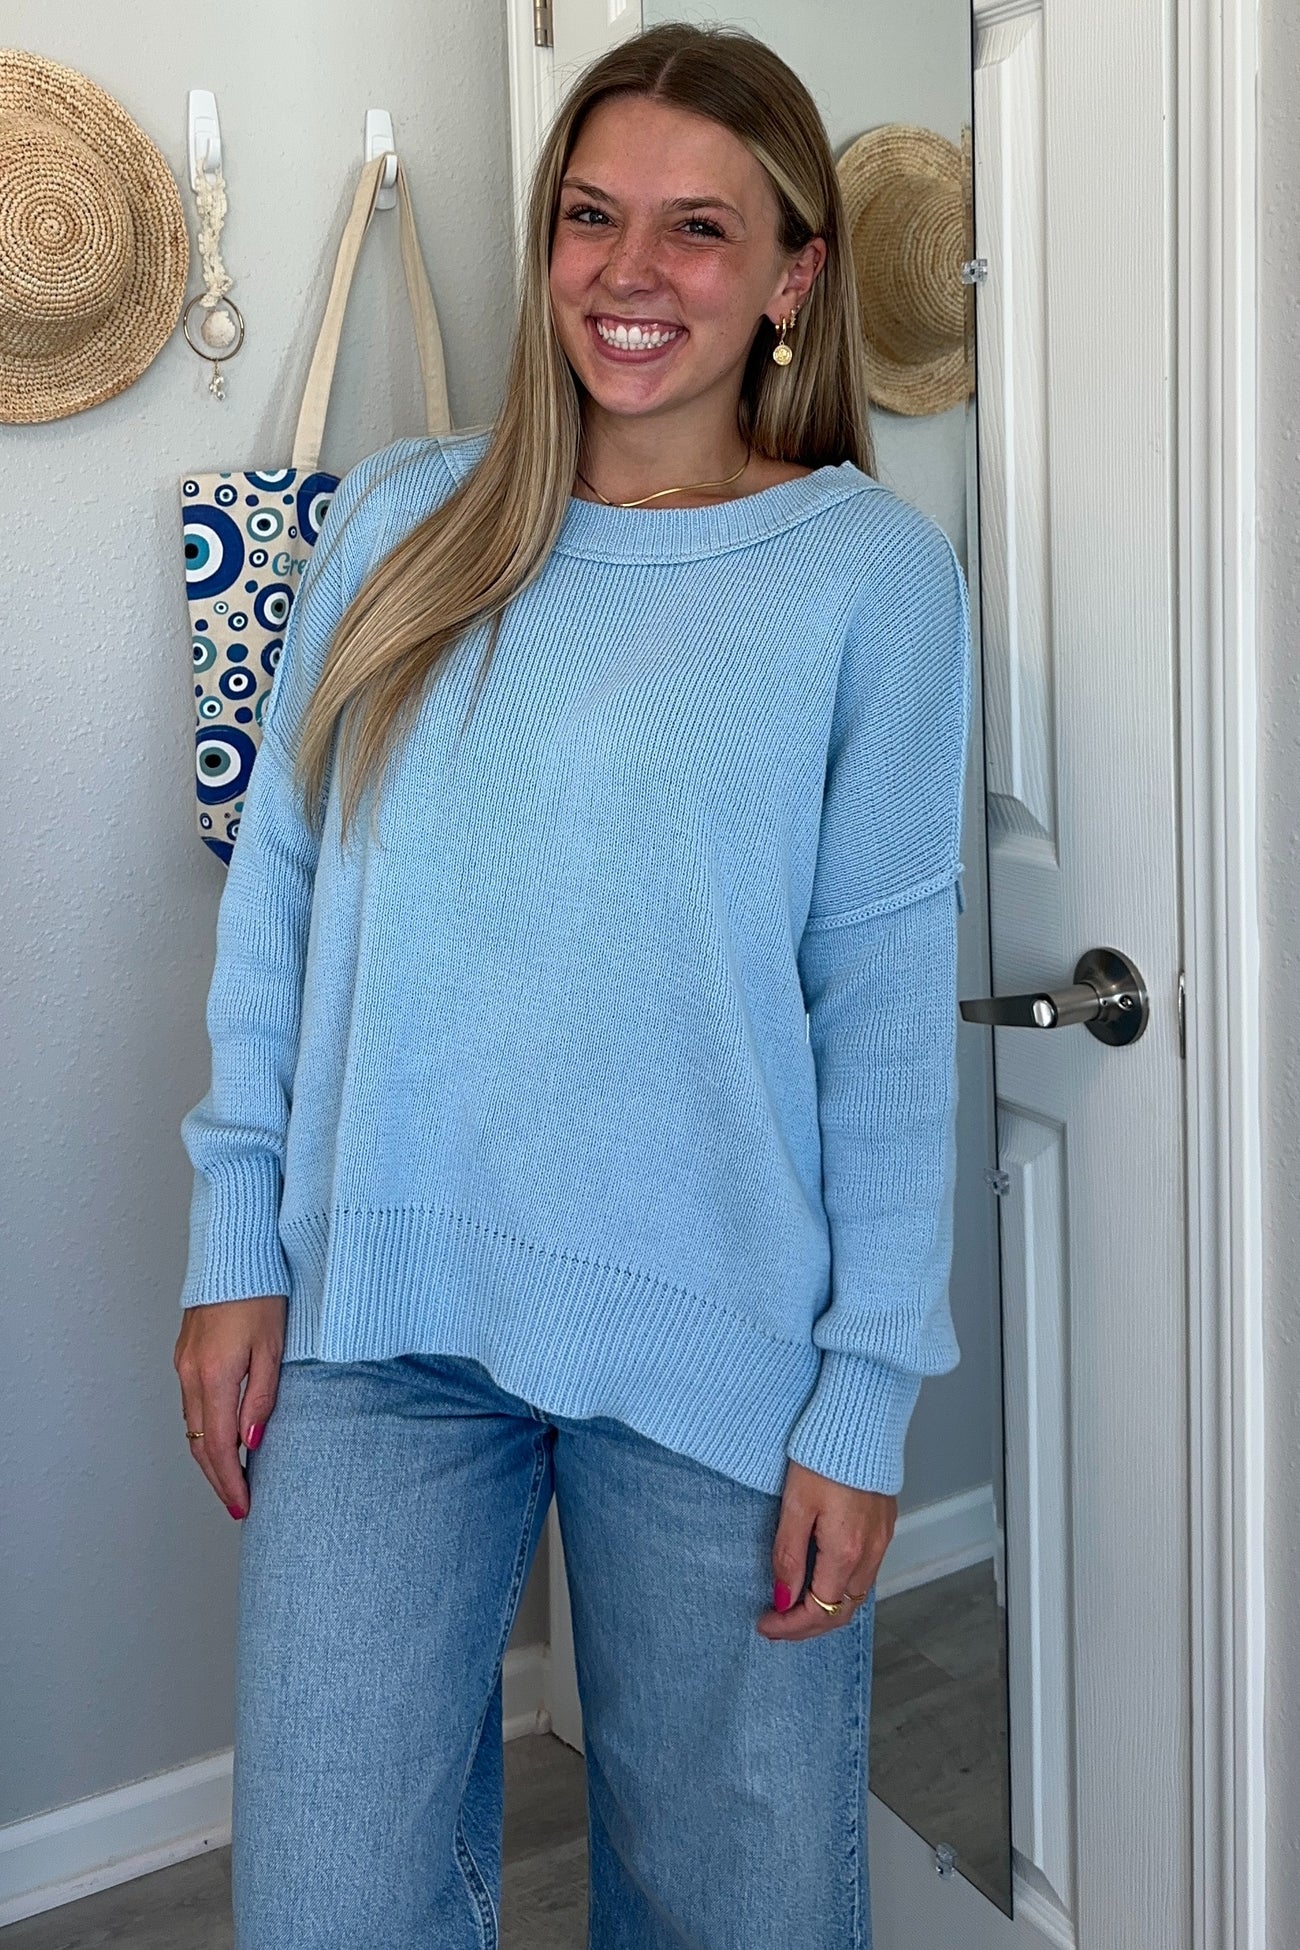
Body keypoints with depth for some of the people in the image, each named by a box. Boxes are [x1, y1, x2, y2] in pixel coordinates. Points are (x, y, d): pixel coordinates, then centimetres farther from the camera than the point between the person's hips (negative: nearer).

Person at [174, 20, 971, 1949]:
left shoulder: (872, 575, -4)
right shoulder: (401, 521, 4)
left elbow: (889, 999, -5)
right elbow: (276, 888, 7)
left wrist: (867, 1395, -6)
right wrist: (236, 1244, 4)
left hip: (712, 1349, -1)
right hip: (377, 1316, 2)